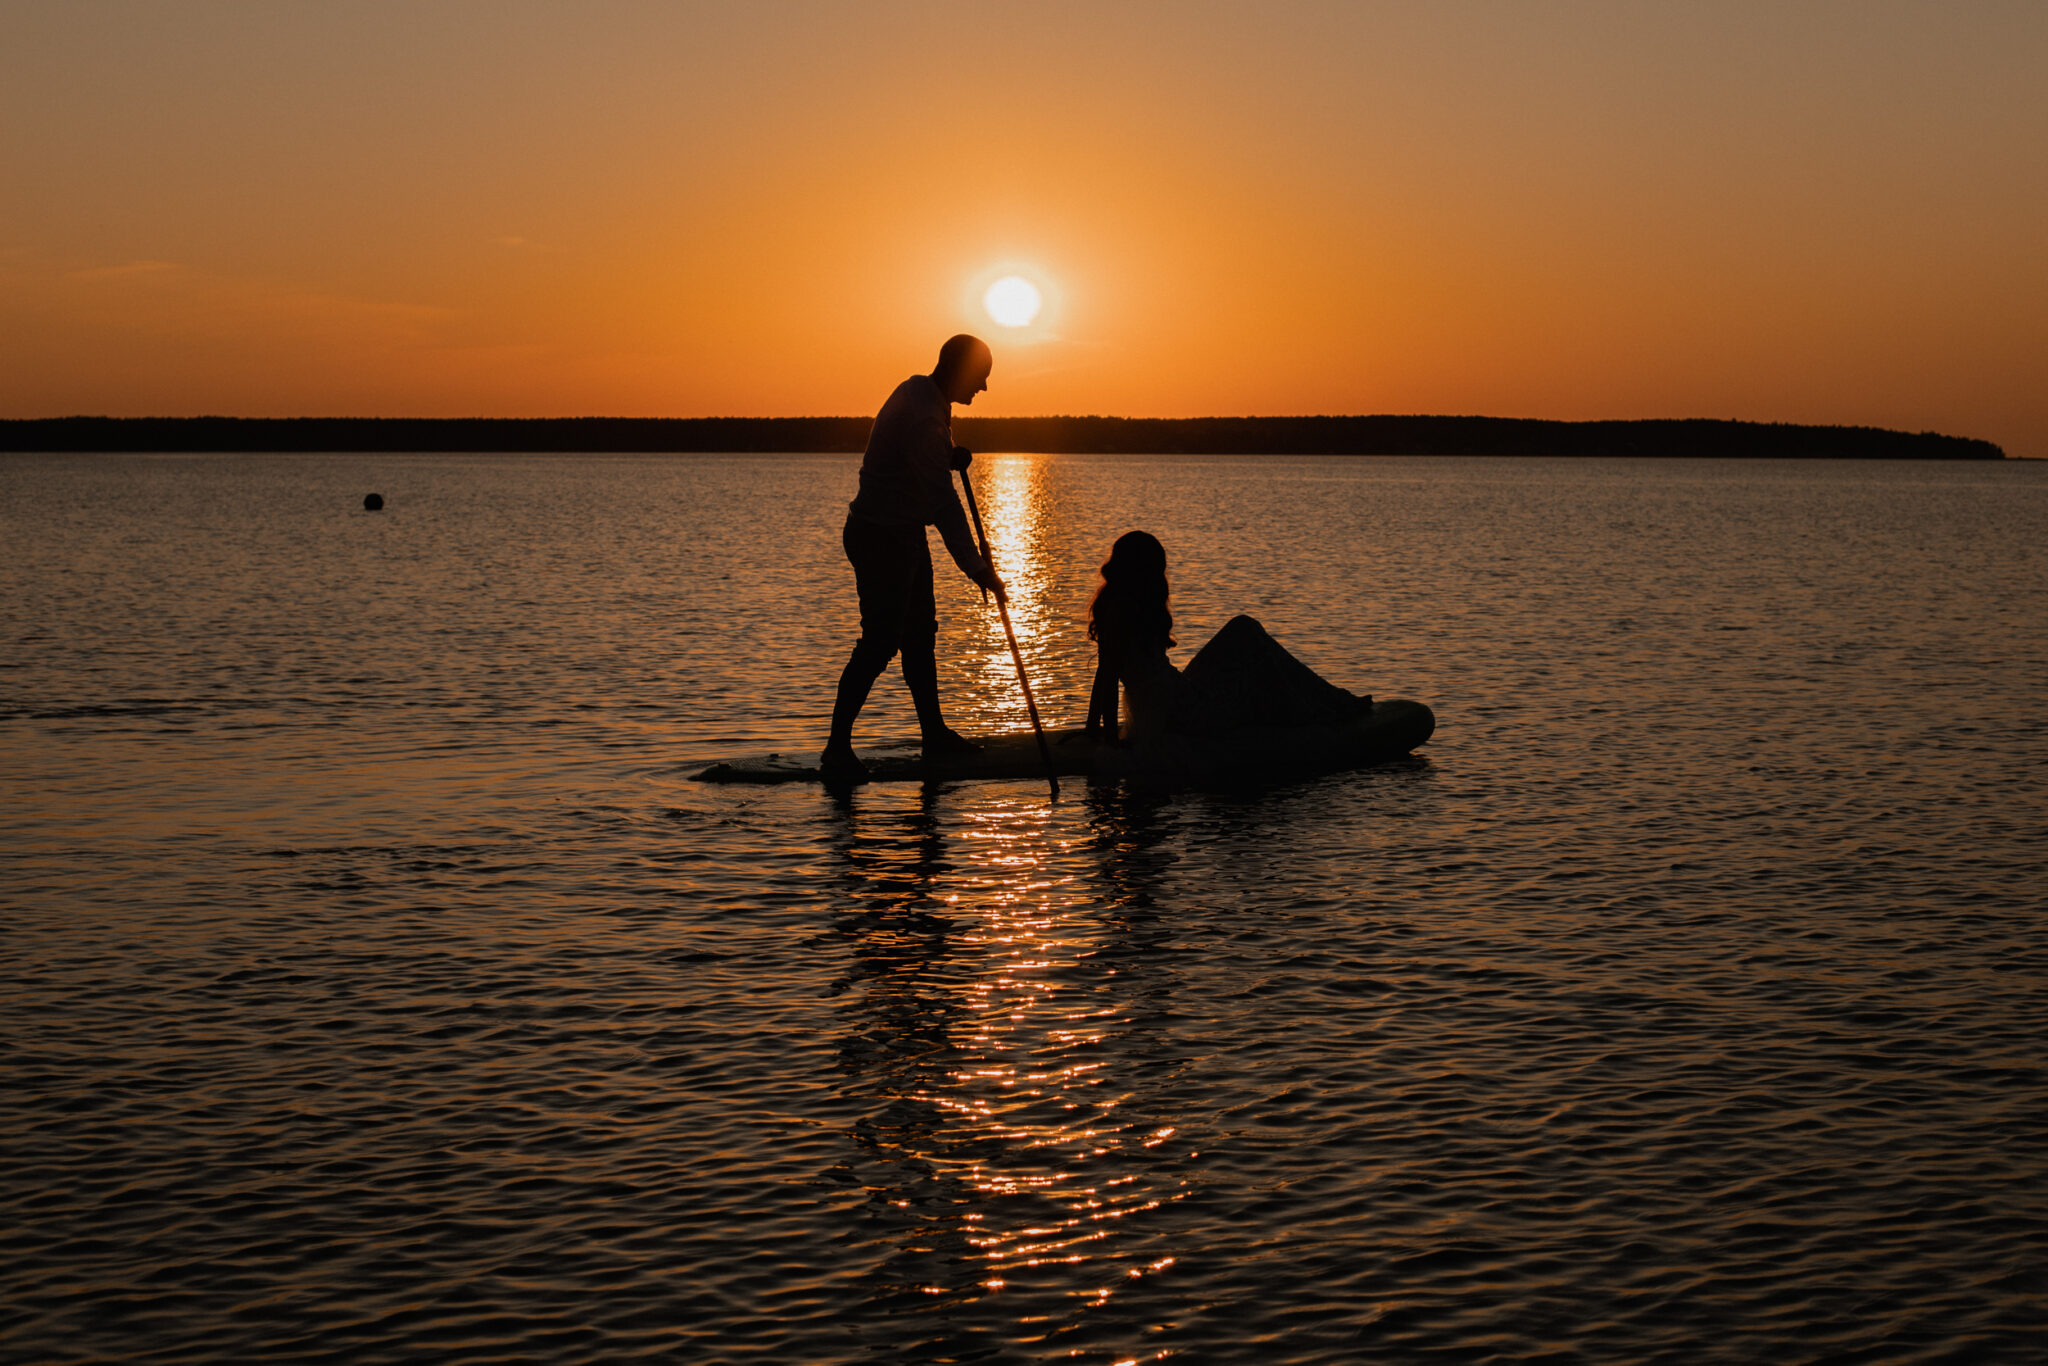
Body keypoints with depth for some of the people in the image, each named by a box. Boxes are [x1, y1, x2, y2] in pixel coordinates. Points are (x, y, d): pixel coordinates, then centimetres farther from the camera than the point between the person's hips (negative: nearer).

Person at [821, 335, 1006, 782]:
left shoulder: (919, 392, 8)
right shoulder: (922, 416, -25)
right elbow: (942, 502, -26)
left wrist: (950, 458, 2)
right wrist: (977, 568, -24)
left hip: (903, 534, 10)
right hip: (880, 538, -10)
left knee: (920, 632, 15)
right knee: (880, 642, -10)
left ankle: (933, 731, 25)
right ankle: (837, 747, -7)